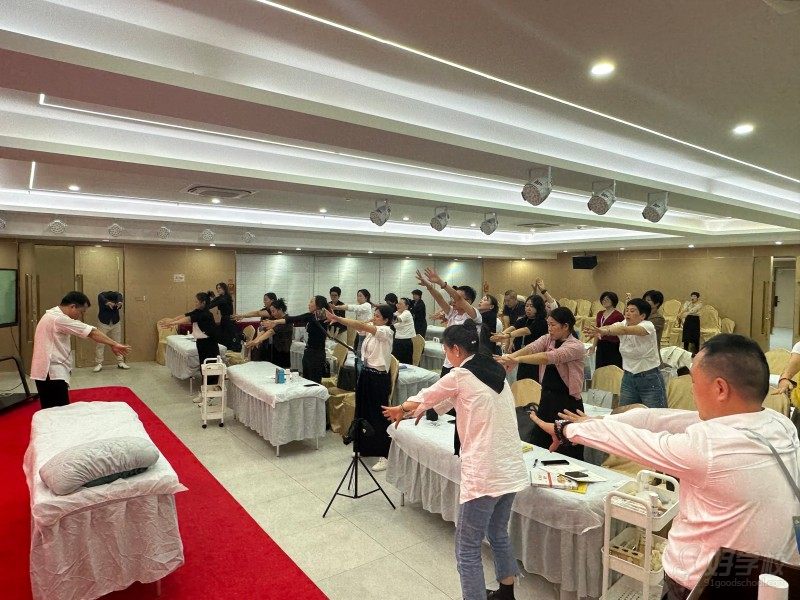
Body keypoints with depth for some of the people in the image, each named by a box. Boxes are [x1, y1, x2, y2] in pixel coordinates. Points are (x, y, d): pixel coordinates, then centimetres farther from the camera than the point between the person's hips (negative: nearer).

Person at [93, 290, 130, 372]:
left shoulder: (117, 295, -13)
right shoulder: (102, 296, -17)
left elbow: (120, 297, -37)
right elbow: (101, 298, -41)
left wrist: (120, 302, -61)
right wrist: (107, 303, -63)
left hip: (116, 323, 2)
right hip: (103, 323, -2)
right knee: (100, 344, -5)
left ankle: (120, 362, 11)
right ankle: (98, 364, 0)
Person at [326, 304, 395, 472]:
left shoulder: (386, 332, -17)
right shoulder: (370, 329, 7)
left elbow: (361, 326, -27)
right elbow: (361, 327, -8)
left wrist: (337, 318, -31)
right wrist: (335, 318, -24)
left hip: (379, 378, -8)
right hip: (365, 374, 8)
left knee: (378, 416, -3)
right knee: (363, 412, 17)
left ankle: (385, 456, 7)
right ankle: (364, 447, 35)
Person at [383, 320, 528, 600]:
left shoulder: (461, 376, -12)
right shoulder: (495, 371, 10)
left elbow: (426, 396, 6)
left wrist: (401, 409, 26)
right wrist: (420, 410, 30)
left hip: (484, 474, -9)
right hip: (511, 468, 9)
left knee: (467, 549, 6)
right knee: (498, 533, 28)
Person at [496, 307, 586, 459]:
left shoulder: (576, 346, -14)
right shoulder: (547, 339, 4)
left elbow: (550, 357, -29)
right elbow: (531, 348, -16)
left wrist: (517, 359, -38)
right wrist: (511, 356, -36)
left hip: (568, 403, -6)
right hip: (546, 399, 6)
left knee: (569, 456, 5)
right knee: (537, 447, 13)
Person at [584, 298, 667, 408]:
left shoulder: (647, 326, -16)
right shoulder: (622, 324, -1)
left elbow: (626, 330, -36)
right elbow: (609, 327, -22)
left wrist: (605, 332, -53)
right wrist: (597, 331, -45)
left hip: (650, 379, -5)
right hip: (628, 377, 5)